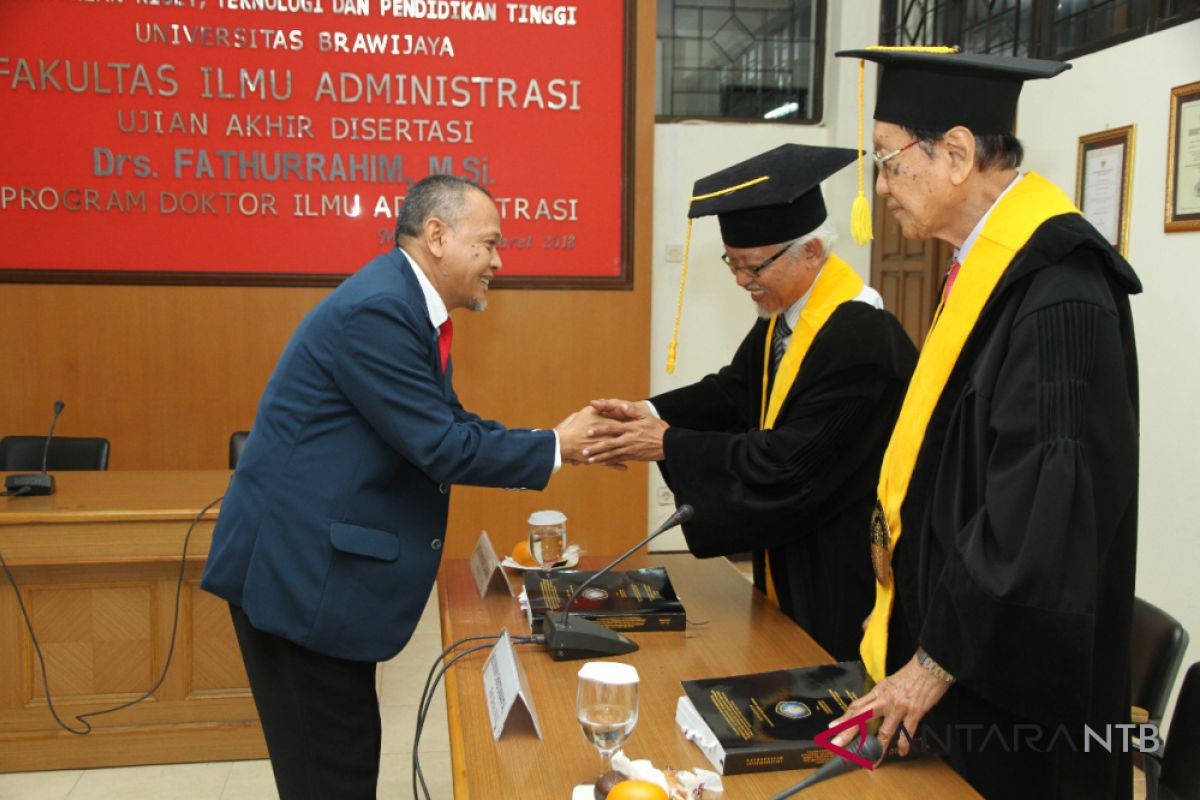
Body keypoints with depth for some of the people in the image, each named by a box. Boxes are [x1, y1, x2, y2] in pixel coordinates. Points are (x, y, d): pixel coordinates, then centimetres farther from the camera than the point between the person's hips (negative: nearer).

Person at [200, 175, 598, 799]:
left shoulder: (406, 306, 10)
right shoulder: (376, 309, -21)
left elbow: (450, 421, 13)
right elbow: (443, 448, -22)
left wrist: (564, 441, 3)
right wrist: (555, 447, -10)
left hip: (325, 565, 10)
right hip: (297, 572, -10)